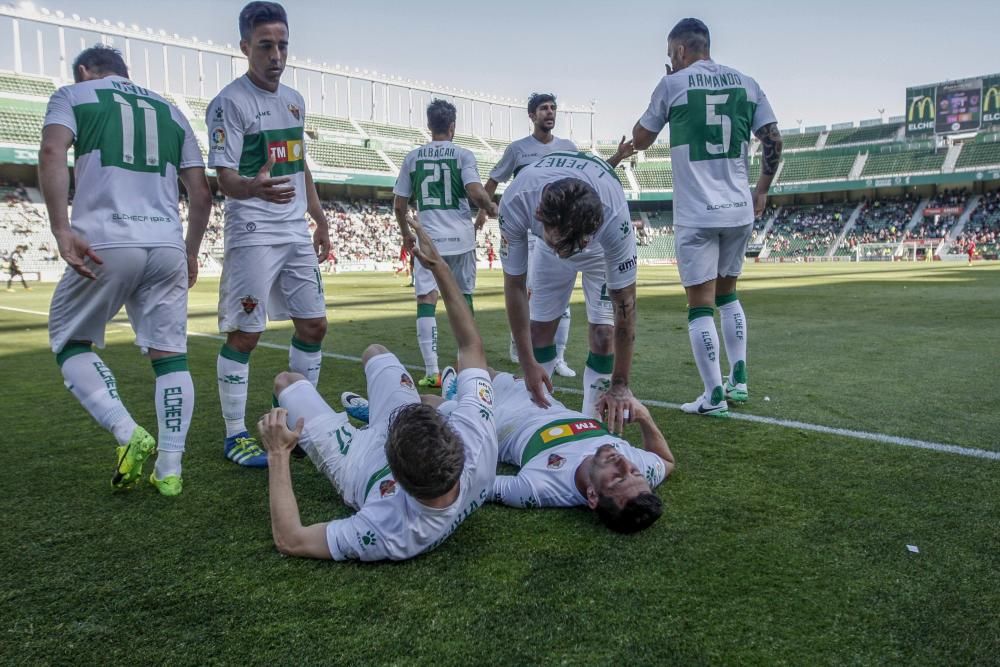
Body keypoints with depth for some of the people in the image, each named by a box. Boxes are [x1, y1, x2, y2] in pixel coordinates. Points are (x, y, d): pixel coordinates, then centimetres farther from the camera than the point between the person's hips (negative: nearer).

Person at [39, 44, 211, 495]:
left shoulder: (72, 95, 14)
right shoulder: (170, 112, 24)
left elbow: (52, 153, -7)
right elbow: (201, 192, 17)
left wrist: (62, 230, -13)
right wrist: (190, 253, 24)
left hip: (106, 242, -3)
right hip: (168, 245, 3)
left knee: (70, 343, 14)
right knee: (170, 354, 8)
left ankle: (129, 434, -5)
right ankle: (169, 468, 6)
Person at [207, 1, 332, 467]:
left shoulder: (294, 100, 13)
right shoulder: (229, 102, -9)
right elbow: (224, 177, -16)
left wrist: (320, 221, 19)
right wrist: (255, 188, -38)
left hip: (297, 232, 7)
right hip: (253, 233, -7)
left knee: (313, 325, 9)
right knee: (243, 333, -4)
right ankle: (235, 436, 8)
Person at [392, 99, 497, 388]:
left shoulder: (412, 157, 7)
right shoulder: (463, 155, 0)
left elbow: (399, 204, 9)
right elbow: (475, 193, -14)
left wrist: (406, 234, 24)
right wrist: (492, 207, 7)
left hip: (428, 237, 0)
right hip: (460, 237, 0)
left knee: (426, 300, -2)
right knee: (463, 298, 14)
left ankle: (432, 371, -10)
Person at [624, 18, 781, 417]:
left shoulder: (673, 84, -2)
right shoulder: (745, 83, 9)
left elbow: (640, 141, 9)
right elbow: (773, 140, 4)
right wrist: (762, 190, 16)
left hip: (697, 214, -5)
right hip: (739, 210, 5)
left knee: (701, 304, 0)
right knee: (728, 294, 20)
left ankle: (714, 397, 1)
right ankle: (738, 382, 21)